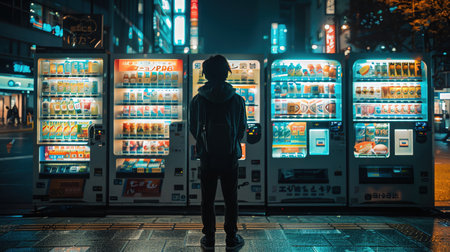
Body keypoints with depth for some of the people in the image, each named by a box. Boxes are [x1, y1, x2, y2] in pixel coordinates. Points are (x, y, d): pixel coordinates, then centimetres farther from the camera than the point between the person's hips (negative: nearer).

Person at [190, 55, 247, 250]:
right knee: (230, 199, 11)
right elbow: (242, 129, 4)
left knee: (207, 200, 11)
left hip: (207, 157, 0)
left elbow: (193, 129, 4)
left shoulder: (197, 100, -6)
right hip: (230, 157, 0)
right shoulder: (237, 100, -6)